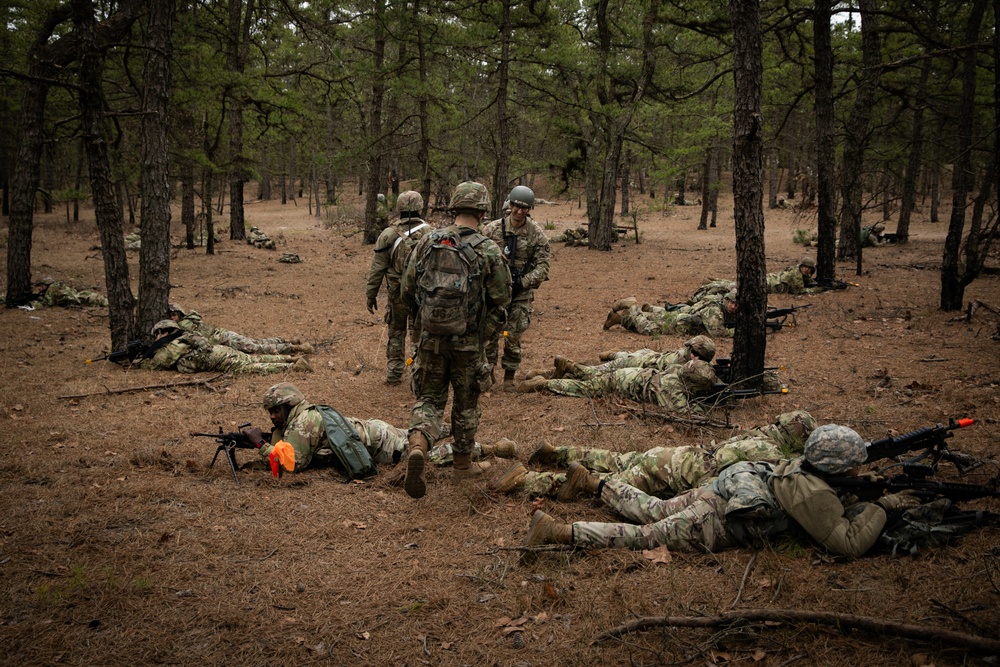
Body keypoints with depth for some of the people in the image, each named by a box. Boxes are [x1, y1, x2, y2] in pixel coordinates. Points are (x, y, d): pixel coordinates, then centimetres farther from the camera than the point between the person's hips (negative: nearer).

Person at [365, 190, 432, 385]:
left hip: (396, 293, 1)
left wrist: (371, 294, 5)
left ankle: (394, 374, 18)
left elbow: (377, 268, -3)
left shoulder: (388, 234, -6)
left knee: (396, 333, 15)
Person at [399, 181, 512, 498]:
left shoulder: (427, 242, -1)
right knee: (466, 403, 16)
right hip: (468, 342, -2)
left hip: (430, 338, 2)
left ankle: (418, 445, -13)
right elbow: (501, 300, -5)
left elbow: (407, 290, 5)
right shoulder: (489, 251, -10)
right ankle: (463, 463, 29)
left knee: (429, 398, 13)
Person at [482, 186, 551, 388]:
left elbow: (542, 265, -5)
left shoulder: (536, 233, -5)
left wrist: (523, 282, -15)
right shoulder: (493, 229, -4)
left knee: (514, 335, 6)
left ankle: (509, 375, 18)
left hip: (521, 291, 0)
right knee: (490, 332, 0)